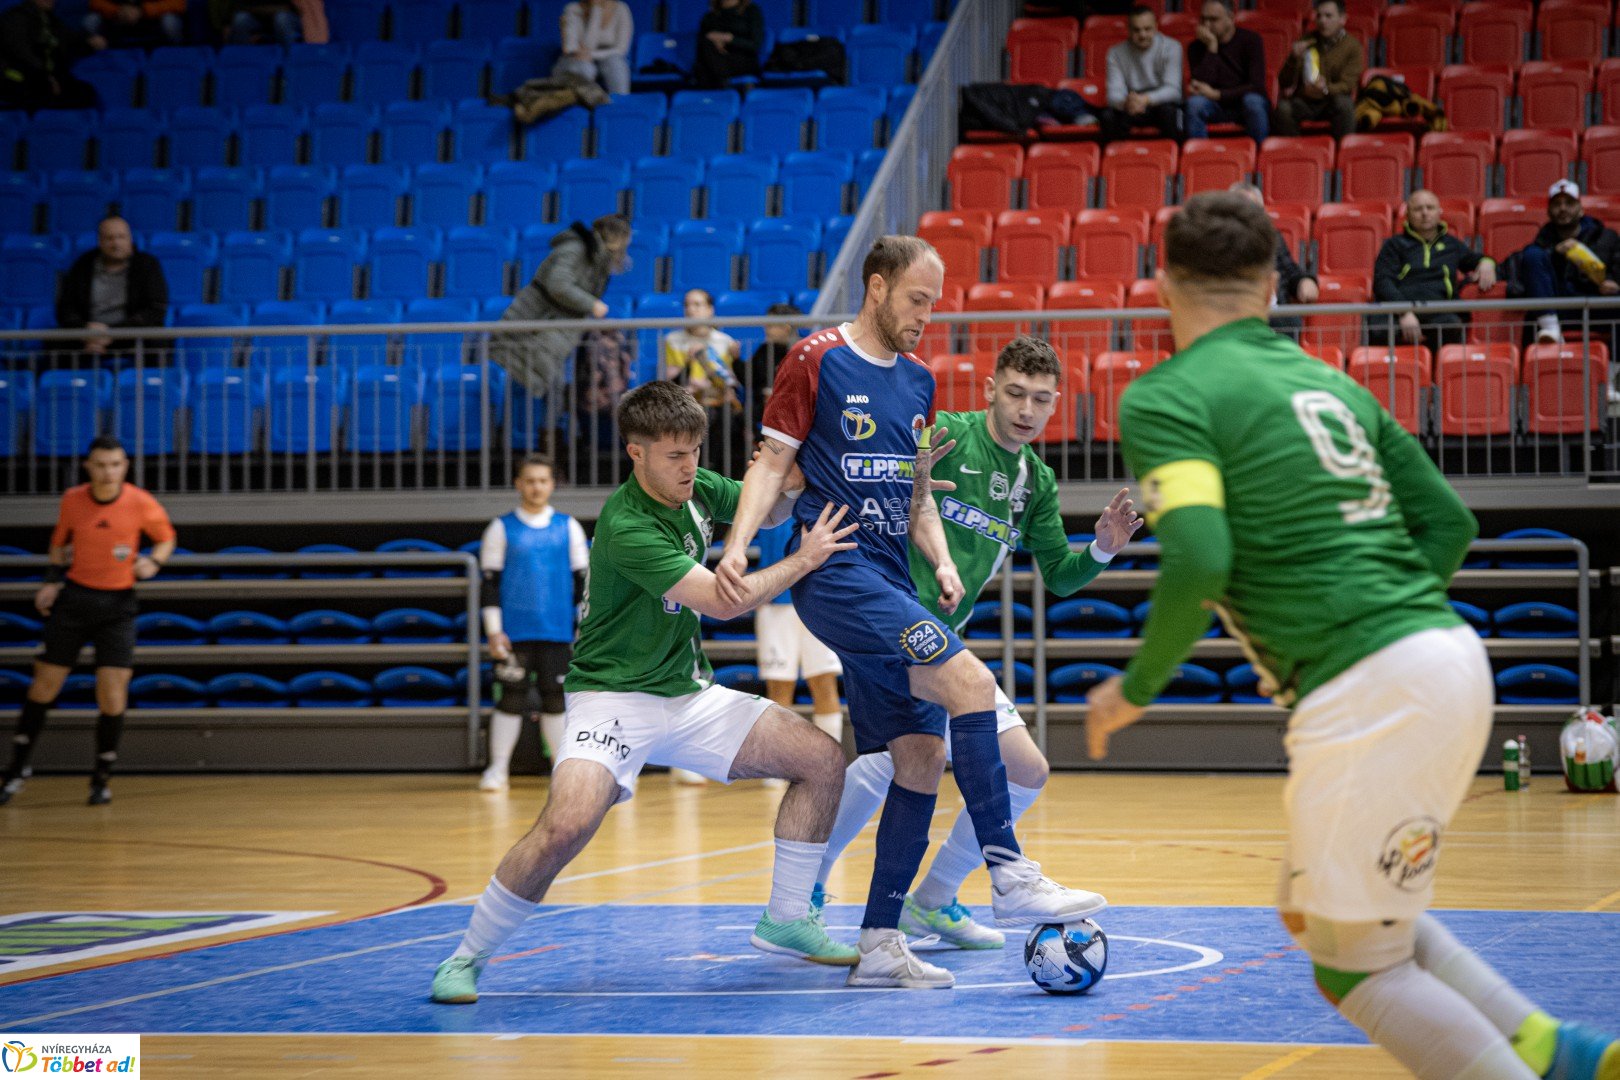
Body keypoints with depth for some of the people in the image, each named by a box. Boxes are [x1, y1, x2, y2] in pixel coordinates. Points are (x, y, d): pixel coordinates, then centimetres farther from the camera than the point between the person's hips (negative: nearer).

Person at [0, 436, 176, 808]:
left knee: (112, 694, -9)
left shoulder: (141, 503, -10)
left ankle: (102, 778, 9)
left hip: (117, 604, -1)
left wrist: (153, 561, -13)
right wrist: (52, 580, 2)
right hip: (74, 599, 1)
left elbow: (166, 538, 6)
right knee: (45, 684, 3)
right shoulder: (72, 501, -4)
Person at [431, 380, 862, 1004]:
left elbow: (770, 509, 18)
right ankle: (466, 958, -11)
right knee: (566, 826, -31)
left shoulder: (695, 489, 0)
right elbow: (723, 601, -26)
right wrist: (804, 559, -15)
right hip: (613, 697, -8)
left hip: (690, 694, 8)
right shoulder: (626, 526, -24)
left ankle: (787, 920, 15)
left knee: (824, 760, 0)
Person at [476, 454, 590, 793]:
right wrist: (493, 631, -5)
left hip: (556, 631, 2)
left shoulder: (568, 527, 8)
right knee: (512, 697, -3)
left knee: (554, 699, 5)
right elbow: (490, 583, 1)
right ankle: (498, 768, 4)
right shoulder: (502, 528, 2)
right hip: (514, 632, -2)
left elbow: (582, 579, 10)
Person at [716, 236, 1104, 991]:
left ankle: (879, 944, 6)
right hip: (835, 571, -8)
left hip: (890, 585, 8)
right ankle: (1009, 876, -20)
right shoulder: (816, 361, -3)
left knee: (922, 758, 2)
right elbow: (772, 462, -4)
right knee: (970, 682, -22)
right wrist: (738, 545, -17)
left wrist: (942, 562, 6)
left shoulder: (918, 381, 18)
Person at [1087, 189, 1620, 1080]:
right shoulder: (1327, 380, 19)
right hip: (1448, 656, 8)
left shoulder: (1164, 397, -4)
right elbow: (1449, 521, 19)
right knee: (1314, 911, 23)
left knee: (1356, 964, 7)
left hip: (1369, 694, -8)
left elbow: (1199, 561, -17)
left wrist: (1135, 688, -3)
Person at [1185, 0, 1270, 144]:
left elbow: (1257, 86, -16)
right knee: (1194, 103, -29)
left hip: (1247, 106, -2)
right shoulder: (1196, 47, -1)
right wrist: (1211, 48, -19)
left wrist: (1216, 94, -20)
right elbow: (1201, 86, -16)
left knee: (1253, 101, -35)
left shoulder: (1251, 40, -7)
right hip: (1217, 108, 2)